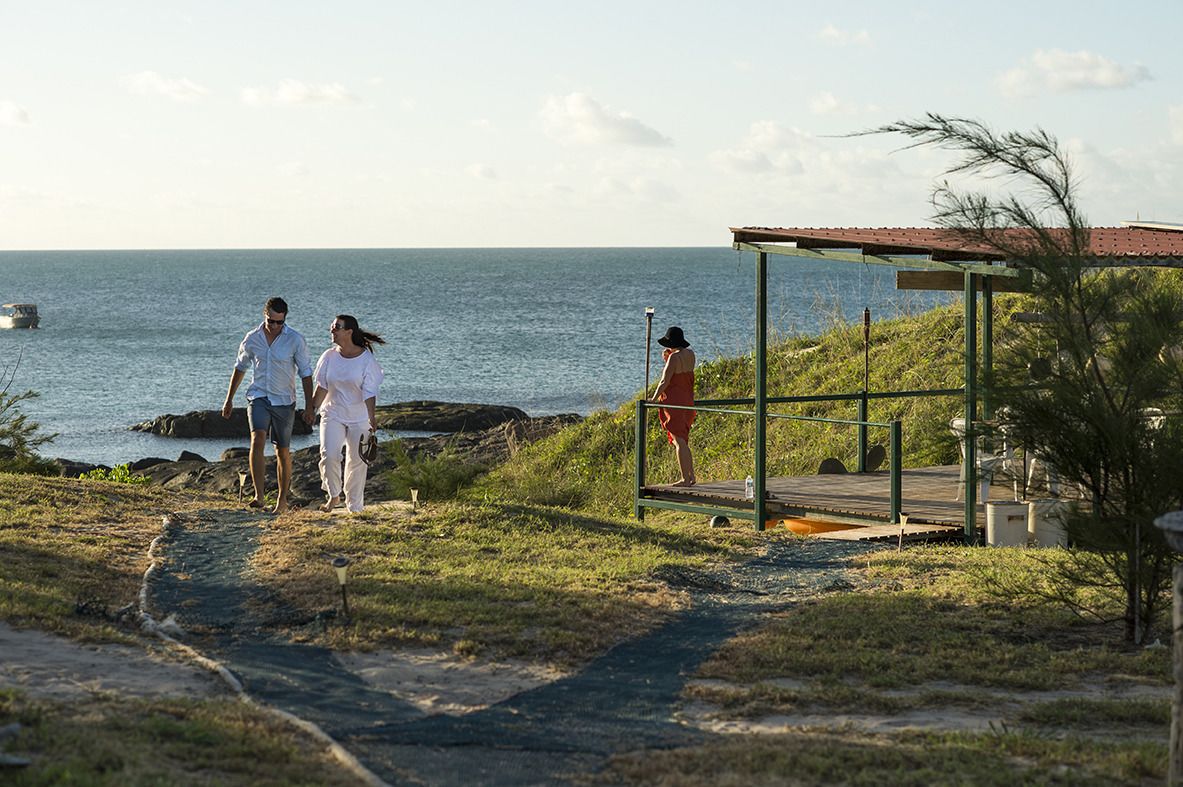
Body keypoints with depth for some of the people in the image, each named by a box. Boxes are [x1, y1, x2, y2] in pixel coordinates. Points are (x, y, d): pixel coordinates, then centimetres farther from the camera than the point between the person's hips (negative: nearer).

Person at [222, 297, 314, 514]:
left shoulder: (295, 340, -8)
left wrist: (309, 407, -6)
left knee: (283, 452, 7)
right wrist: (229, 400, 16)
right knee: (257, 440, -22)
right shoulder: (252, 339, -1)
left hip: (284, 401, -1)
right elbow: (240, 368, 13)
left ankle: (283, 500, 21)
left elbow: (306, 374, -3)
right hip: (258, 397, 1)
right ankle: (258, 496, -27)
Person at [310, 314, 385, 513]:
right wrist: (312, 409, 3)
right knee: (329, 455, -15)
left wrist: (371, 417, -24)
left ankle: (354, 506, 17)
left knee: (357, 461, 4)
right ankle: (333, 496, 5)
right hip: (333, 414, 2)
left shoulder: (366, 359, -9)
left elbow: (369, 392, -13)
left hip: (359, 418, -2)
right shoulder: (330, 356, 0)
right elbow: (322, 387, 6)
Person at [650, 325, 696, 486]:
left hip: (674, 402, -8)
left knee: (679, 441, -6)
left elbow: (665, 381, -18)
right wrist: (667, 359, 8)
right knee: (682, 441, 17)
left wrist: (654, 399, -8)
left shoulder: (674, 358, -17)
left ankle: (685, 479, -7)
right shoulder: (690, 354, 8)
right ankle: (691, 476, 17)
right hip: (687, 401, 8)